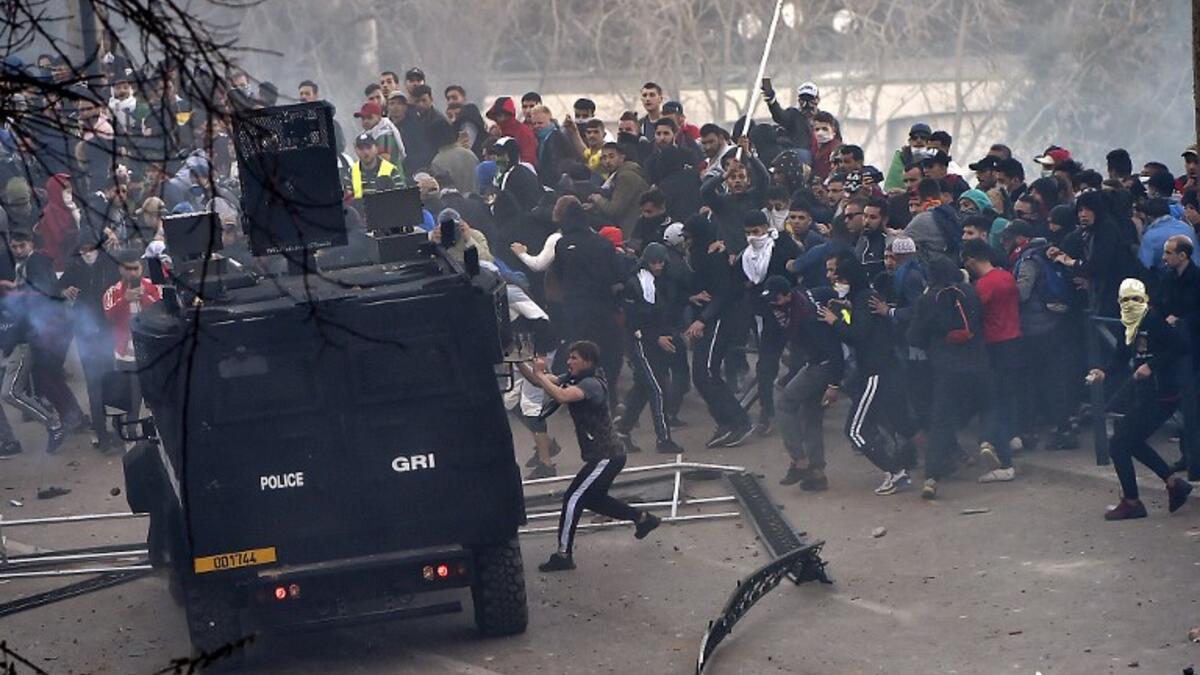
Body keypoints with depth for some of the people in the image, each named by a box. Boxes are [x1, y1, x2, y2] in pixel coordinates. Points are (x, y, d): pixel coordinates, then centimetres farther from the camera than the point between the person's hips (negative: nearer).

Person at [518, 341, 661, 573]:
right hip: (603, 455, 10)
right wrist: (520, 364, -16)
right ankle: (643, 518, 35)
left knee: (573, 498, -10)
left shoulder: (591, 384, -20)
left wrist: (540, 374, -29)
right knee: (594, 499, 23)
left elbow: (561, 396, -38)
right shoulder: (571, 379, 7)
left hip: (606, 457, -10)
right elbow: (542, 380, -2)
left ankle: (563, 555, -6)